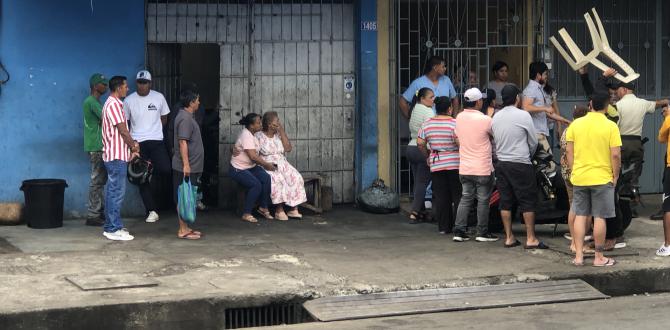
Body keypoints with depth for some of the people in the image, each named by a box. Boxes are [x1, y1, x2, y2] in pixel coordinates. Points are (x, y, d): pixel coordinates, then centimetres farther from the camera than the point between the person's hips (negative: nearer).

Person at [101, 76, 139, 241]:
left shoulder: (112, 104, 18)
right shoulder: (114, 105, -15)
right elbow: (122, 130, -16)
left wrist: (131, 146, 14)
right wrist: (134, 146, -3)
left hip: (113, 154, 11)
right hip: (117, 155, -11)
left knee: (113, 191, 13)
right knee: (116, 192, -8)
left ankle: (110, 227, 18)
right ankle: (114, 229, -6)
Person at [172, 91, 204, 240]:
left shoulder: (188, 116, 16)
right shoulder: (185, 119, -16)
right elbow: (183, 142, -23)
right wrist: (186, 164, -26)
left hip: (191, 167, 10)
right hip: (185, 167, -10)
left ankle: (185, 227, 18)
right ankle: (183, 230, -3)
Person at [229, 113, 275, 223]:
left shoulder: (251, 134, 10)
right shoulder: (246, 136, -21)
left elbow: (256, 155, 11)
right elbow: (253, 157, -25)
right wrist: (266, 164, -15)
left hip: (250, 166, 8)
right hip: (238, 169, -8)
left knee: (266, 178, -16)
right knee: (256, 185, -27)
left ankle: (263, 208, -4)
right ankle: (246, 214, -15)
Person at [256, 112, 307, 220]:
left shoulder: (279, 135, 13)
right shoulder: (259, 136, 0)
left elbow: (288, 148, -1)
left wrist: (282, 131, -3)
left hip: (282, 164, 5)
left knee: (296, 178, -21)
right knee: (277, 179, -34)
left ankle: (293, 209, -21)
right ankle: (279, 210, -30)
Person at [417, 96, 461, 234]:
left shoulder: (426, 124, 4)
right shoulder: (454, 123, -11)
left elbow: (420, 143, 4)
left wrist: (428, 155, 17)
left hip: (436, 165, 4)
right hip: (455, 164, -4)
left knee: (440, 197, 8)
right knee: (457, 196, 4)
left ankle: (443, 227, 10)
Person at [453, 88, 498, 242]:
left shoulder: (459, 118, 1)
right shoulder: (485, 120, -17)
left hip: (464, 168, 5)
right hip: (483, 168, -5)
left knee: (466, 198, 13)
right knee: (483, 200, 5)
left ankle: (459, 231, 8)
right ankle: (482, 232, 11)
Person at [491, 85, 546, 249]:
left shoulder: (495, 117, 7)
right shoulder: (523, 115, -9)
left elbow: (495, 141, 11)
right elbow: (533, 142, -2)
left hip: (501, 163, 6)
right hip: (520, 164, -6)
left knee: (505, 202, 8)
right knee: (527, 202, 0)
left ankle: (509, 237, 11)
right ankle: (530, 238, 0)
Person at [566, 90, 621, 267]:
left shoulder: (576, 124, 1)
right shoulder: (611, 126, -9)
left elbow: (569, 151, 3)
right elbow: (616, 155, -11)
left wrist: (574, 171, 12)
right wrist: (615, 176, 0)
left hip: (579, 178, 3)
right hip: (602, 178, -3)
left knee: (580, 216, 10)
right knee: (600, 218, 4)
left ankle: (578, 256, 10)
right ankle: (599, 258, 9)